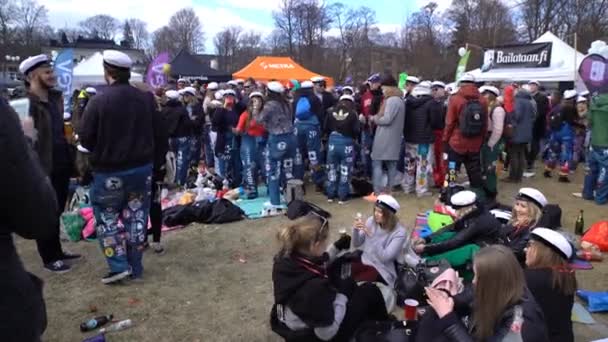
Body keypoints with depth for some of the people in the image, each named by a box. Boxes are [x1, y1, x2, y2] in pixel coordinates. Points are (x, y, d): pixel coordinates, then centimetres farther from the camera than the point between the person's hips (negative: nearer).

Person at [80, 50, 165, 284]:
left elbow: (86, 140, -9)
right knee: (136, 215, 12)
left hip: (109, 171, -4)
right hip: (143, 167, 5)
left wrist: (102, 151, 11)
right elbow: (158, 134, 4)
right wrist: (153, 160, 15)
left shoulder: (99, 101, -15)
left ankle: (119, 266, 8)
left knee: (107, 217, 12)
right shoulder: (146, 99, -1)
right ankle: (135, 267, 19)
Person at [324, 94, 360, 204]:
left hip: (333, 142, 3)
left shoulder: (331, 111, 4)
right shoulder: (353, 113, -5)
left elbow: (326, 128, 5)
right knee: (345, 171, 7)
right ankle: (342, 197, 11)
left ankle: (330, 195, 21)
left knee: (332, 169, 15)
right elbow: (356, 130, -8)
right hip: (347, 143, -3)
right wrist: (354, 138, 12)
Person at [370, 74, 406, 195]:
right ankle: (390, 188, 20)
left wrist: (374, 119, -5)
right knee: (391, 164, 13)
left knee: (377, 163, -4)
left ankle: (377, 190, -6)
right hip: (394, 138, 10)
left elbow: (387, 119, -21)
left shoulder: (391, 100, -15)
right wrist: (377, 117, 8)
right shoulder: (399, 100, 16)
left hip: (384, 138, -10)